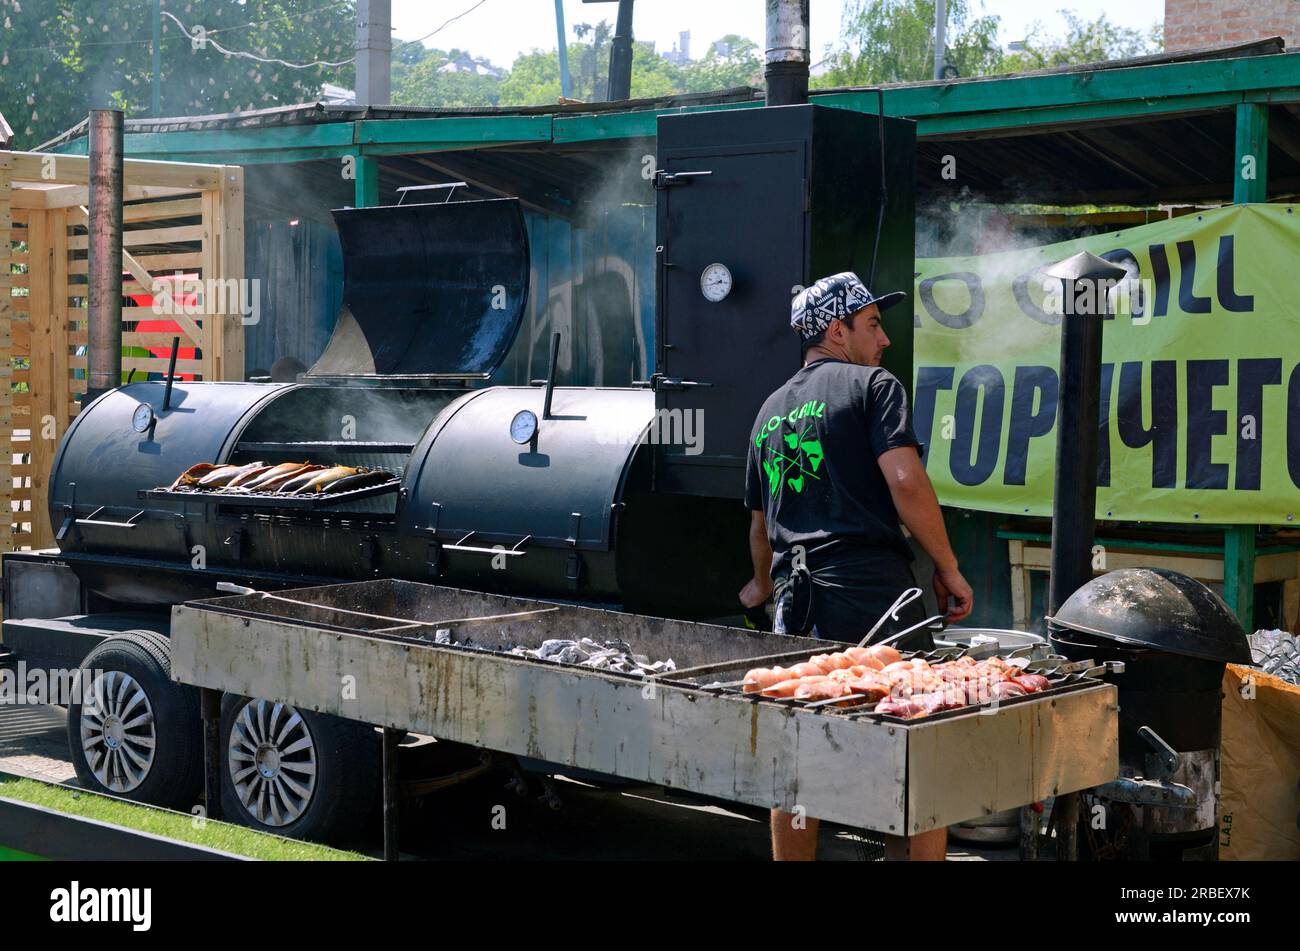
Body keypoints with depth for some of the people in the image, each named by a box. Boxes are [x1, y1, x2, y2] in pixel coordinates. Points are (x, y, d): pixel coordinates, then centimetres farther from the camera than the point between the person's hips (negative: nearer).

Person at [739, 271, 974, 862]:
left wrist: (766, 587, 46)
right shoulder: (872, 386, -1)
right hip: (872, 593, -6)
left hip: (798, 602, 7)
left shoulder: (771, 411, 19)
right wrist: (948, 569, -6)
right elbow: (905, 481, -15)